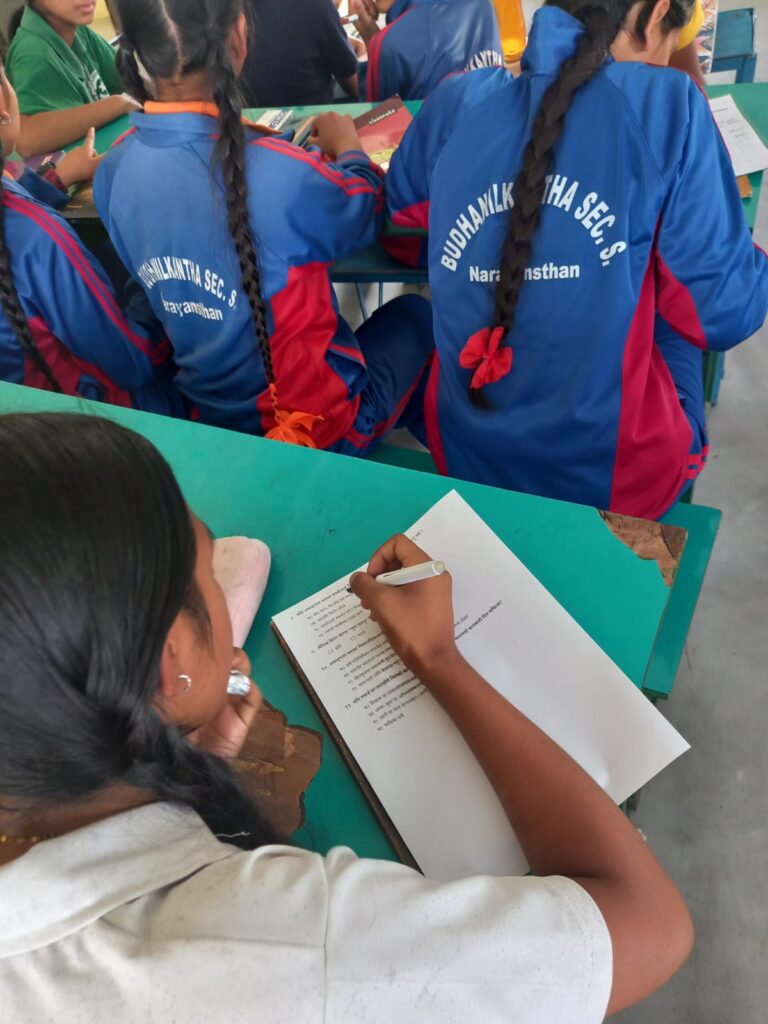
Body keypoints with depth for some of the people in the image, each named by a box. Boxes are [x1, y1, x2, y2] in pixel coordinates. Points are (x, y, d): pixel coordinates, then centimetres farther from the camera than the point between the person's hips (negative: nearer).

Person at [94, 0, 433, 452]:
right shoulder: (280, 172, -30)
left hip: (210, 416, 6)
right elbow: (370, 207, -6)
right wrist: (348, 148, 14)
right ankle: (419, 434, 46)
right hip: (318, 418, -5)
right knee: (415, 313, 23)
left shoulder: (113, 170, -11)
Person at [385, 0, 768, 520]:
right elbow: (724, 312, -8)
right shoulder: (667, 104, -11)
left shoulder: (458, 101, -1)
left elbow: (401, 234, 16)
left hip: (465, 461, 3)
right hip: (613, 473, -2)